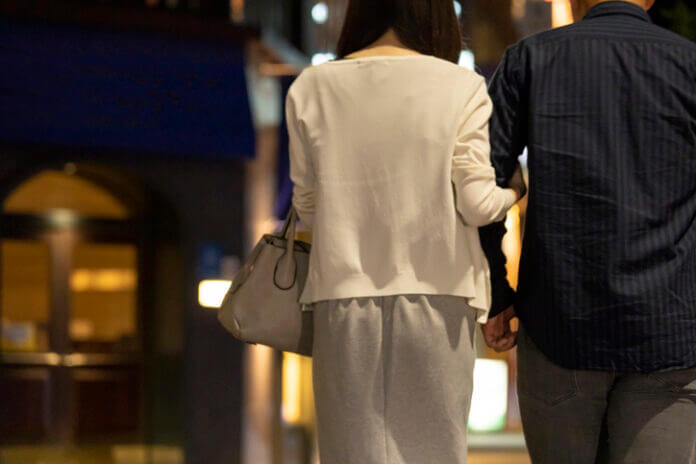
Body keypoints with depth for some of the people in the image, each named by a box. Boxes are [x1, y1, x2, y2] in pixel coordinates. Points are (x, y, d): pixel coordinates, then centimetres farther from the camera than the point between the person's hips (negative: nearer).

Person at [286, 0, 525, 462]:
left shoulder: (311, 88, 2)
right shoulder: (460, 86, -4)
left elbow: (308, 207, 5)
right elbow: (477, 204, -5)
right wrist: (517, 187, 15)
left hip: (345, 294, 2)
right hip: (434, 292, -1)